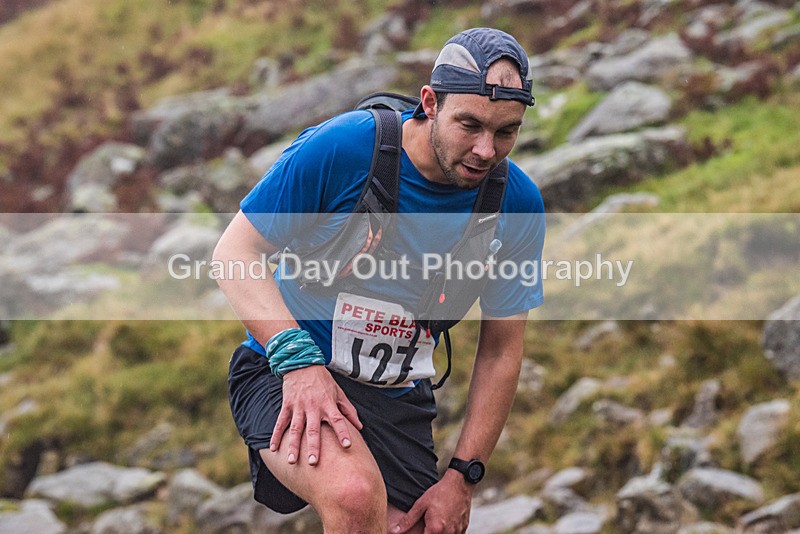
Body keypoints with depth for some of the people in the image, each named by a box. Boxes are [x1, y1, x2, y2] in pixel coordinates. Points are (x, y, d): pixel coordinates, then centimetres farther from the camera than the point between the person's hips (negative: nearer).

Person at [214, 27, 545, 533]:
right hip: (285, 373, -5)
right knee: (356, 493, -34)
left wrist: (462, 478, -3)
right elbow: (235, 252, -12)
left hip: (400, 400, 5)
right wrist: (298, 358, -27)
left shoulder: (517, 204, -7)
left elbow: (501, 350, 2)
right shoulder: (339, 149, -18)